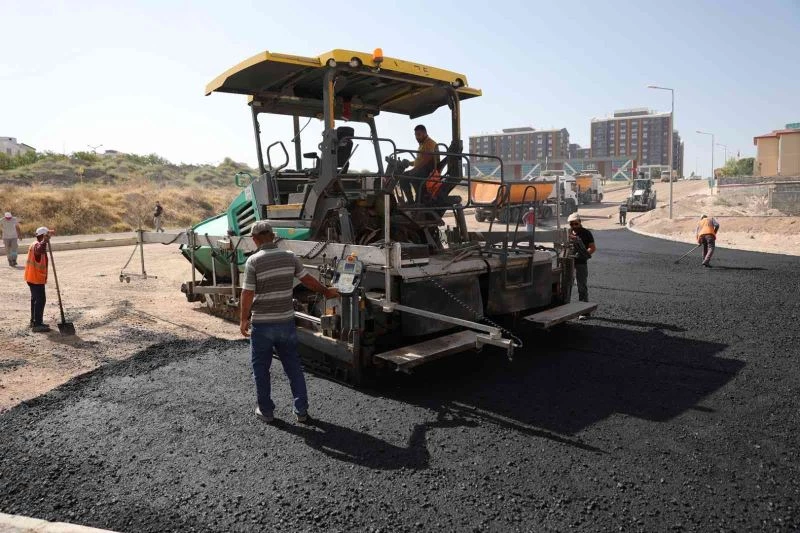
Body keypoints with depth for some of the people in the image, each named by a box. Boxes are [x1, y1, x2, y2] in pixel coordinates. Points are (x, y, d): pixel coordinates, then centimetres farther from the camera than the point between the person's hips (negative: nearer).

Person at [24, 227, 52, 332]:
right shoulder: (37, 245, -19)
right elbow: (39, 250, -44)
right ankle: (37, 324, -8)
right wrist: (45, 241, -54)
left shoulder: (36, 245, 14)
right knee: (40, 299, -9)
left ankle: (34, 321, 28)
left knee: (35, 299, 18)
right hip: (36, 278, -11)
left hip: (33, 277, 11)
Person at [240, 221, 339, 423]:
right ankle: (301, 410, 18)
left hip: (262, 324, -3)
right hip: (286, 322, 4)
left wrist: (244, 319, 1)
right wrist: (326, 291, 23)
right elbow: (307, 279, 8)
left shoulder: (253, 261, -13)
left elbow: (247, 293, -12)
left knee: (261, 368, 14)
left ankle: (265, 410, 22)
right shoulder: (289, 257, -1)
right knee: (293, 366, 13)